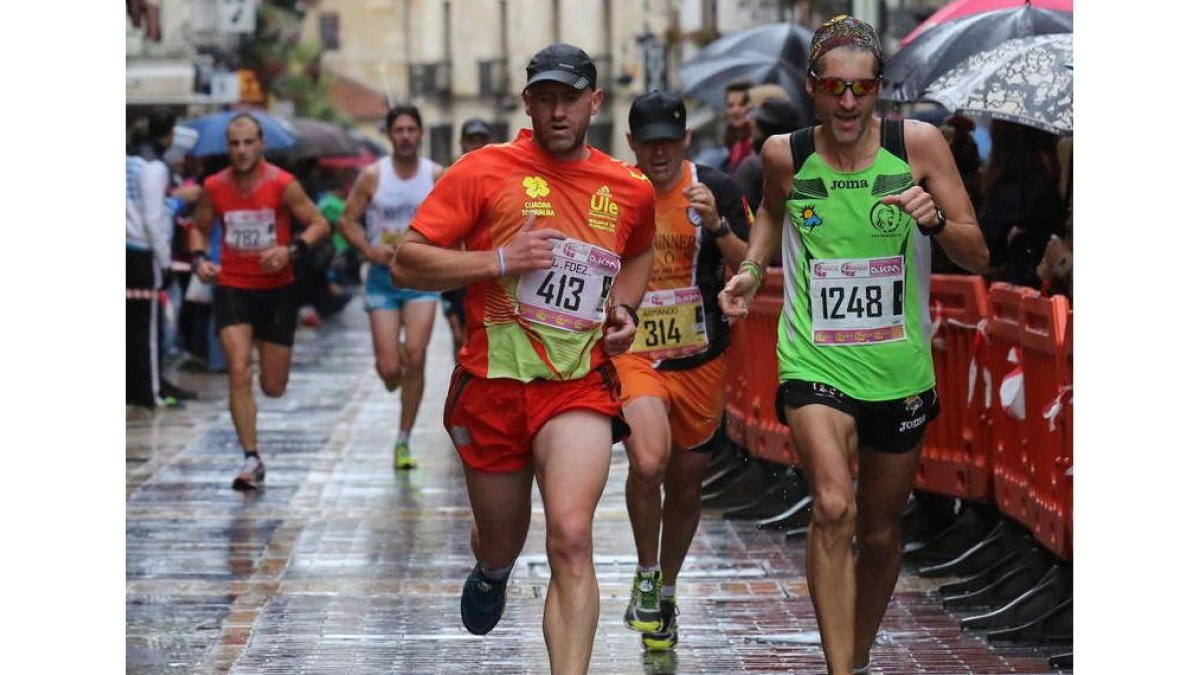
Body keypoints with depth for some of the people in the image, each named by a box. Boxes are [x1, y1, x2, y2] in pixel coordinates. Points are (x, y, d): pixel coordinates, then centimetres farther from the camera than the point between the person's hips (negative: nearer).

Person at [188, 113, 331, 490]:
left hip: (277, 289, -1)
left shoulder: (282, 184, -11)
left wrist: (291, 250, -23)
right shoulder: (214, 188, -3)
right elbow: (200, 228, 13)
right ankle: (252, 460, -8)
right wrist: (199, 258, -7)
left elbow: (320, 225, -6)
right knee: (239, 373, -15)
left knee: (274, 388, 6)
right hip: (232, 288, 1)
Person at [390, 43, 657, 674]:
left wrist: (623, 306, 10)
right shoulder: (484, 171, -5)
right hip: (492, 382, 0)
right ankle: (490, 572, 55)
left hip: (579, 387, 1)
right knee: (501, 543, 17)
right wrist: (499, 260, -18)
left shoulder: (631, 189, 7)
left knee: (571, 539, -20)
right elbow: (406, 264, -7)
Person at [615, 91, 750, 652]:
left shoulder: (714, 189, -2)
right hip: (633, 353, -1)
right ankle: (645, 574, 0)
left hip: (702, 359, 2)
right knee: (648, 462, -25)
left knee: (686, 482, 12)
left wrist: (717, 225, -20)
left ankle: (665, 591, 35)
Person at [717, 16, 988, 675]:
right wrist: (750, 270, 5)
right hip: (815, 362, -1)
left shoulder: (918, 143, -8)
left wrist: (936, 221, -24)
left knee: (880, 532, 15)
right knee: (834, 508, -24)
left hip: (899, 369, 1)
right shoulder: (785, 154, -4)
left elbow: (978, 257, -5)